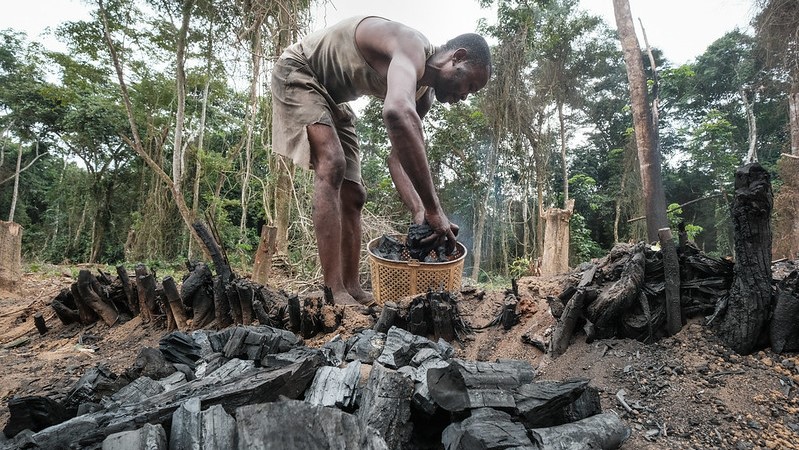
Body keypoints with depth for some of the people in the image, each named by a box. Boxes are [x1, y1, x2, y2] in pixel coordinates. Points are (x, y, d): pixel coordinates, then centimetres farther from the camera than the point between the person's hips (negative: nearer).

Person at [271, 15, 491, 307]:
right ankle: (334, 292, -29)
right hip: (297, 72, -9)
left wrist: (418, 211, -23)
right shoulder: (412, 46, -31)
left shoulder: (422, 94, -3)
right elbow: (397, 113, -53)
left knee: (352, 195, 1)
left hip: (332, 99, 9)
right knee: (332, 165, -29)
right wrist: (433, 209, -52)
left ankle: (352, 288, 5)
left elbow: (398, 157, -5)